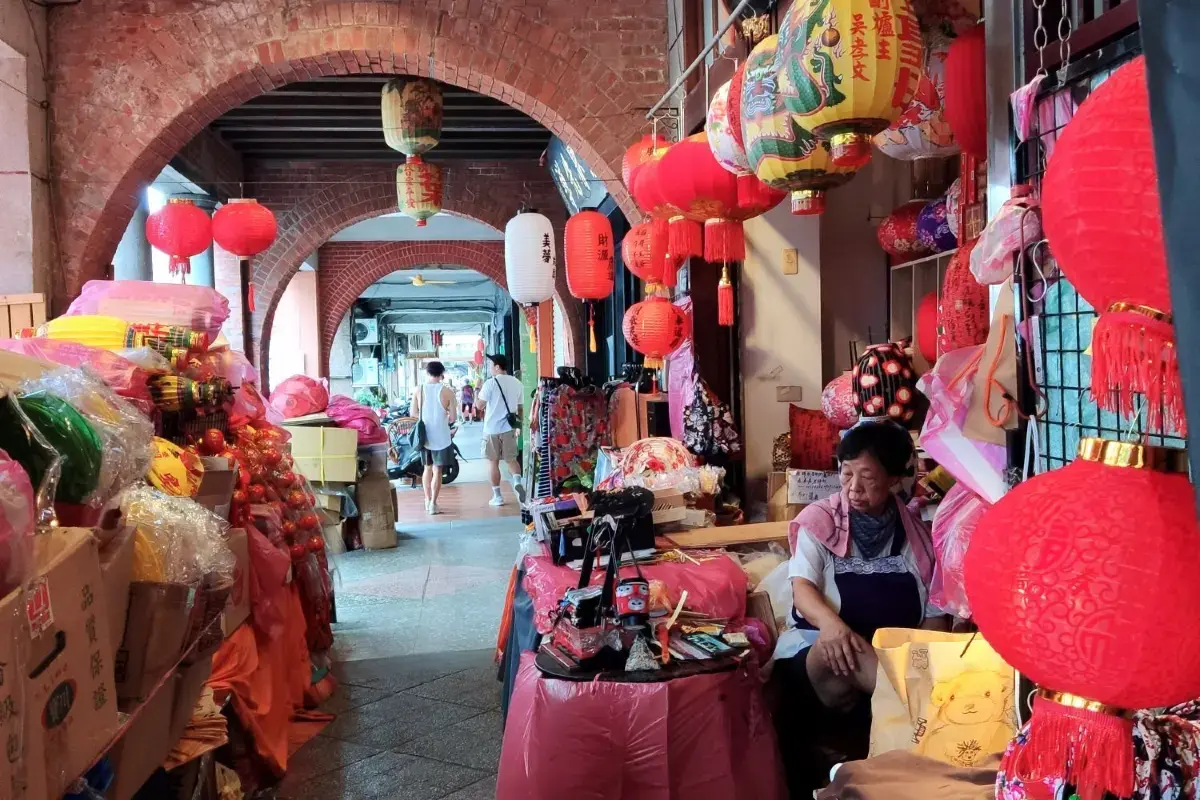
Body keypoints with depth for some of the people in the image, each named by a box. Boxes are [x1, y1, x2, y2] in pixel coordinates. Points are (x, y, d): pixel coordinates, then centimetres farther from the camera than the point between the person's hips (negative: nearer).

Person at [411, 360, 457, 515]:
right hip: (441, 437, -3)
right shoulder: (447, 391, -11)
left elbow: (414, 413, 2)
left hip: (424, 435, 3)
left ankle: (427, 501, 26)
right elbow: (453, 417, -9)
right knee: (437, 470, 4)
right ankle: (433, 503, 2)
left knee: (427, 468, 19)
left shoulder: (419, 390, -3)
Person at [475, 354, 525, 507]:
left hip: (492, 429, -4)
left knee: (493, 462, 6)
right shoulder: (517, 383, 6)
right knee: (511, 459, 13)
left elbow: (479, 405, -9)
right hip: (509, 428, 4)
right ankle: (517, 481, -15)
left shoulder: (490, 383, -11)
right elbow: (520, 408, 12)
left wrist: (477, 390, 6)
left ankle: (497, 496, 9)